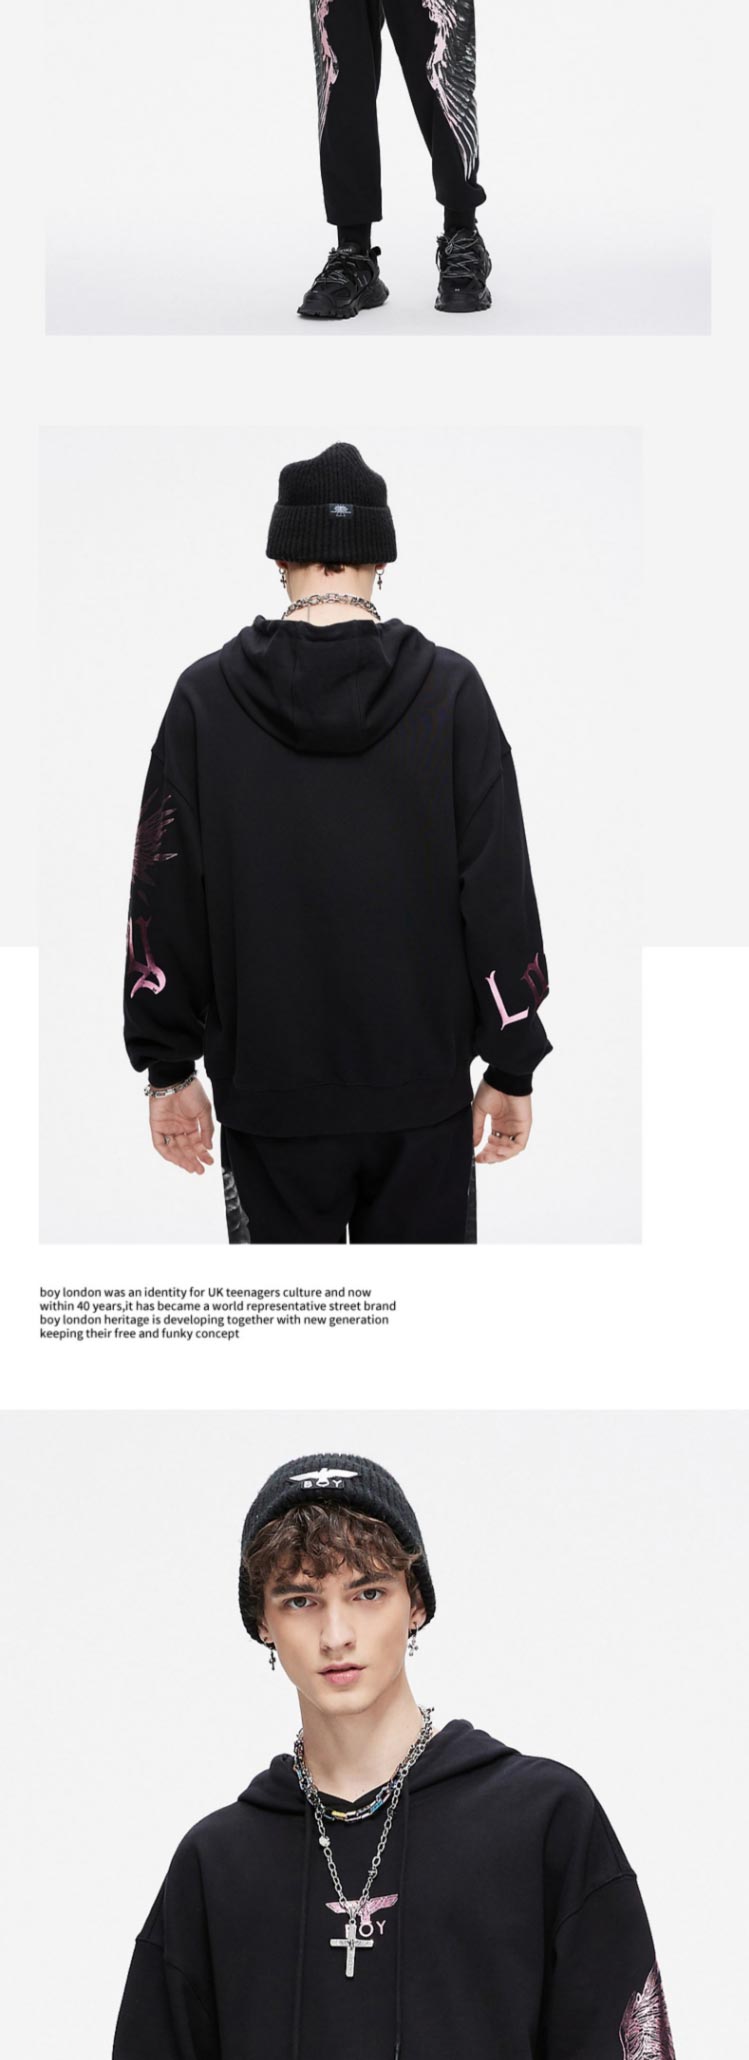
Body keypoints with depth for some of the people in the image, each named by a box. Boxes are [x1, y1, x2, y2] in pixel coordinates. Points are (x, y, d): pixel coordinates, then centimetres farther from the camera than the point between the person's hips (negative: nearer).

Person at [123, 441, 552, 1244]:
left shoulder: (206, 696, -1)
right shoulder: (451, 690, -3)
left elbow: (164, 897, 1)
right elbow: (500, 894, -4)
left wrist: (169, 1066, 8)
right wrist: (512, 1065, 3)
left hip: (268, 1094, 0)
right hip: (423, 1091, 0)